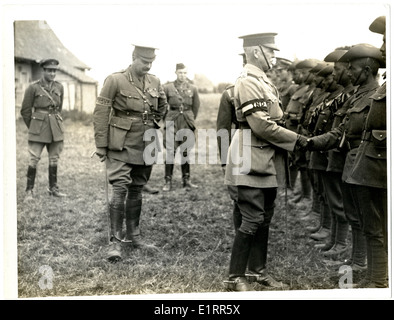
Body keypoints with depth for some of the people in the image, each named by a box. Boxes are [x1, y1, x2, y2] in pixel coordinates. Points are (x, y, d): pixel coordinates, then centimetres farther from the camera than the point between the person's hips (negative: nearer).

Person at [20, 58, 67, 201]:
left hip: (56, 128, 4)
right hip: (38, 128, -4)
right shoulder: (33, 87, -6)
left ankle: (53, 188, 20)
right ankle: (29, 191, 1)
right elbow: (25, 110, 1)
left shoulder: (59, 87, 5)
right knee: (34, 159, -7)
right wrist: (32, 127, 8)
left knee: (54, 159, 9)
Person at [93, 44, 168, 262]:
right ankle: (115, 241, -8)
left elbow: (162, 106, 27)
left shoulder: (155, 82, 6)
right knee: (120, 189, -13)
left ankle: (133, 234, 26)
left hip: (145, 146, 5)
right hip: (121, 145, -5)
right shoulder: (115, 80, -10)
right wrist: (101, 146, -10)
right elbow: (100, 113, -9)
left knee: (137, 190, 13)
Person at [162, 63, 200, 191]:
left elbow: (196, 106, 16)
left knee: (186, 152, 7)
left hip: (187, 123, 2)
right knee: (170, 152, -4)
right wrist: (166, 118, 9)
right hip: (172, 123, -2)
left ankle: (186, 180, 15)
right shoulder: (168, 87, -1)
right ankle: (168, 182, 2)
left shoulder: (192, 88, 5)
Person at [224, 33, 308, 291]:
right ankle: (236, 278, 3)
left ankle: (258, 271, 25)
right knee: (252, 219, -7)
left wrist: (293, 138, 7)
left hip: (266, 159, 10)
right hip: (251, 158, -10)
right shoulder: (248, 81, -14)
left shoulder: (263, 80, 16)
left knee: (265, 218, 14)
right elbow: (261, 125, -21)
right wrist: (296, 139, -13)